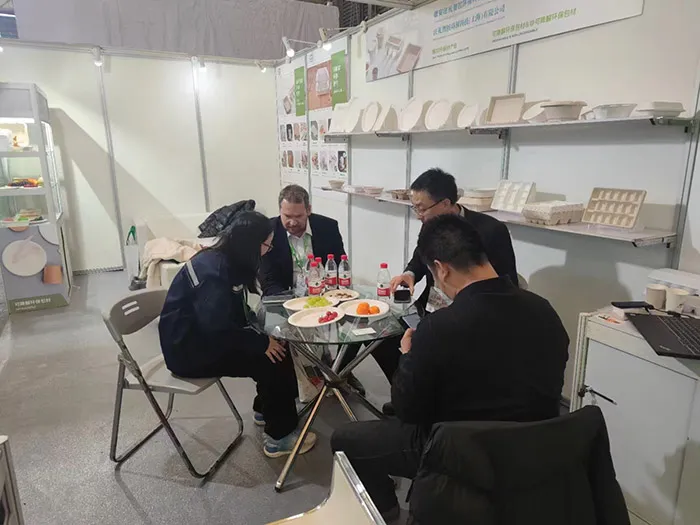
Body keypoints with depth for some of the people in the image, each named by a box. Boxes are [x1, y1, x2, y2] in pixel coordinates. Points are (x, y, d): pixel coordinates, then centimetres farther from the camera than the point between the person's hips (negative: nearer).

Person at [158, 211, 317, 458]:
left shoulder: (226, 261, 2)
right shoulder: (212, 269, -26)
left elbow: (235, 313, 8)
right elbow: (217, 328, -32)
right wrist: (261, 342, -22)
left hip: (207, 336, 9)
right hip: (190, 350, -9)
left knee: (277, 347, -2)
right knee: (273, 359, -16)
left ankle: (265, 408, 19)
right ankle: (280, 437, -3)